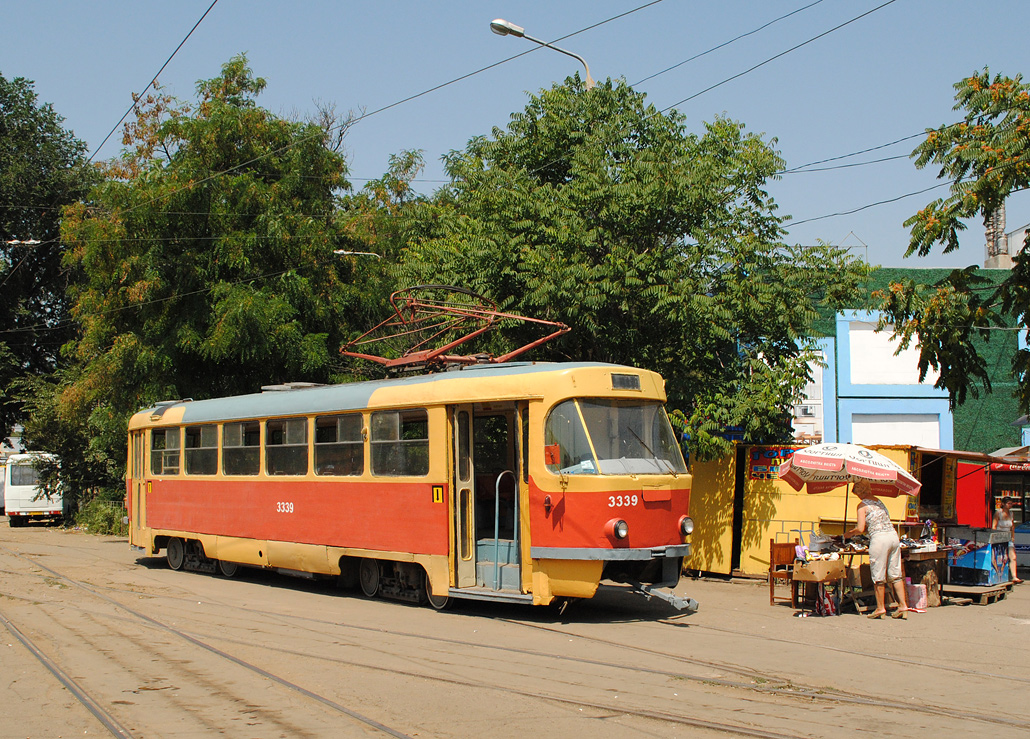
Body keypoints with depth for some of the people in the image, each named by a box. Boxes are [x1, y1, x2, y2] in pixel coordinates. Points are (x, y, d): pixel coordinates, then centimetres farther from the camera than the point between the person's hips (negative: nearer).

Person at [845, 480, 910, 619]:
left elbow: (860, 529, -9)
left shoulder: (863, 505, -3)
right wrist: (862, 531, 29)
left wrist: (849, 533, 10)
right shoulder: (878, 501, 19)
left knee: (878, 576, 3)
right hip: (893, 535, 7)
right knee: (895, 574, 11)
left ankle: (880, 608, 10)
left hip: (880, 539, -7)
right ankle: (903, 606, 8)